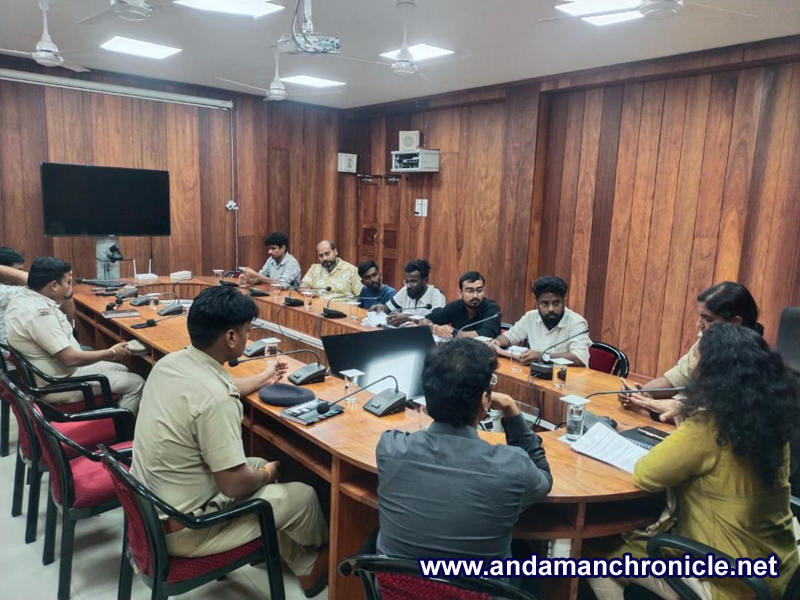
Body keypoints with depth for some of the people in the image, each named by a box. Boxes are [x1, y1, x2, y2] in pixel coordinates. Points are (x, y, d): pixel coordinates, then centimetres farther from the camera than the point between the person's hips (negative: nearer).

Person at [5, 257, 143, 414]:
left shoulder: (25, 296, 2)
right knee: (136, 383, -8)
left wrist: (68, 298, 4)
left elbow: (65, 327, 17)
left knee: (121, 370, 20)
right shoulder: (40, 312, -29)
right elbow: (70, 359, -27)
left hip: (55, 371, 11)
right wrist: (112, 353, -15)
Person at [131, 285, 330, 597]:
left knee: (257, 466, 22)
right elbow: (235, 484, -25)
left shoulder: (170, 362, -4)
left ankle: (302, 565, 36)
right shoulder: (214, 399, -32)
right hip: (180, 529, -9)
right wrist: (266, 474, -3)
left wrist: (262, 378, 30)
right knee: (302, 495, 3)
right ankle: (323, 556, 38)